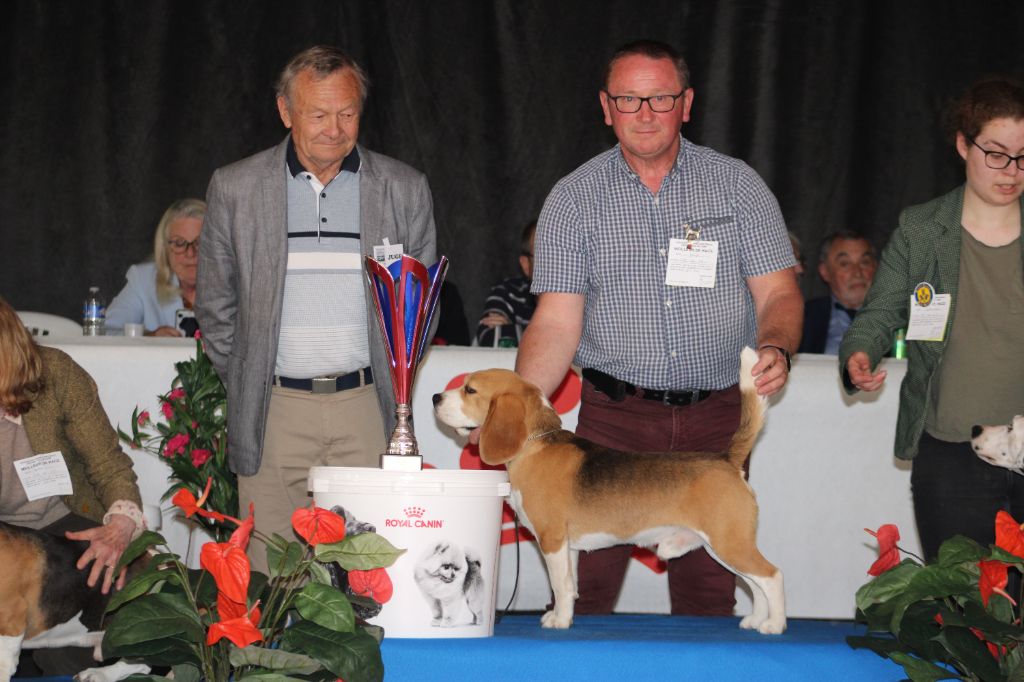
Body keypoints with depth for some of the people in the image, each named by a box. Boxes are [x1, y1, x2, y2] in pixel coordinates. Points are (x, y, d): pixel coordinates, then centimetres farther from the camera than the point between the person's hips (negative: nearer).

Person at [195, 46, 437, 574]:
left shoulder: (405, 188, 7)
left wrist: (391, 385, 10)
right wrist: (245, 386, 9)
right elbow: (215, 303, 13)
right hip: (273, 412, 0)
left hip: (366, 409, 0)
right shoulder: (235, 188, 5)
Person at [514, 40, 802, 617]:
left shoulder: (738, 185, 4)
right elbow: (557, 322, -3)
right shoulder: (575, 197, 2)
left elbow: (778, 291, 2)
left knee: (709, 592, 4)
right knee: (584, 587, -4)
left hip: (715, 417, 1)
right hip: (613, 416, 0)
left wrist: (776, 349, -21)